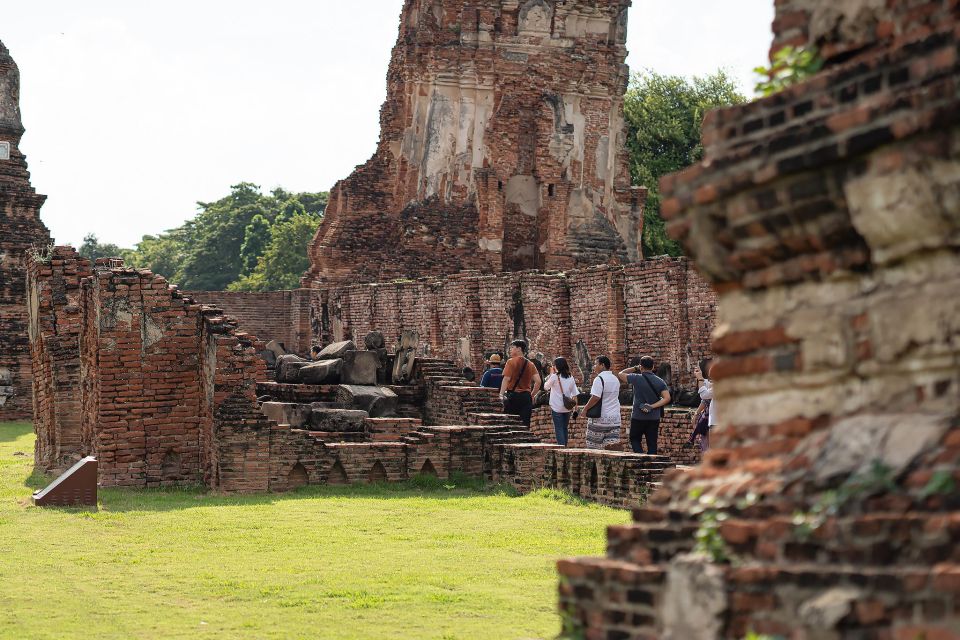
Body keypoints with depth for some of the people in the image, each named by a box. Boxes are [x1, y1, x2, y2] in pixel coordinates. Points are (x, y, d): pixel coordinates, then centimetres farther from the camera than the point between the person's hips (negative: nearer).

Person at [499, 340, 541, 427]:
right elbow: (538, 381, 3)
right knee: (525, 425, 2)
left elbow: (506, 379, -15)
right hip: (526, 396, 4)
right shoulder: (530, 364, 10)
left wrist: (501, 395, -16)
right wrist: (532, 395, 14)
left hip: (513, 395, -4)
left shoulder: (511, 362, -5)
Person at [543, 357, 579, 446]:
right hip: (567, 407, 5)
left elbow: (546, 387, 5)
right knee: (565, 428, 15)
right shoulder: (570, 377, 4)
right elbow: (575, 393, 5)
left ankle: (561, 446, -11)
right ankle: (565, 446, 16)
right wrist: (575, 406, 11)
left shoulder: (554, 376, -10)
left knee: (559, 429, -1)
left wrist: (551, 374, 7)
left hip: (557, 408, -5)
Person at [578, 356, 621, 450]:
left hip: (600, 418, -7)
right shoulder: (615, 379, 13)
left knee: (593, 445, 2)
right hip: (614, 418, 7)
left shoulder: (599, 379, -13)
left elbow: (595, 398, -20)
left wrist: (585, 409, -8)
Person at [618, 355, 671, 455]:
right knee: (652, 444, 8)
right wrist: (652, 406, -10)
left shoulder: (637, 378, -9)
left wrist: (635, 368, 11)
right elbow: (667, 398, -8)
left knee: (635, 440, 14)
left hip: (638, 417, -3)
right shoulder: (660, 381, 1)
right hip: (654, 418, 3)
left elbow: (620, 374, 5)